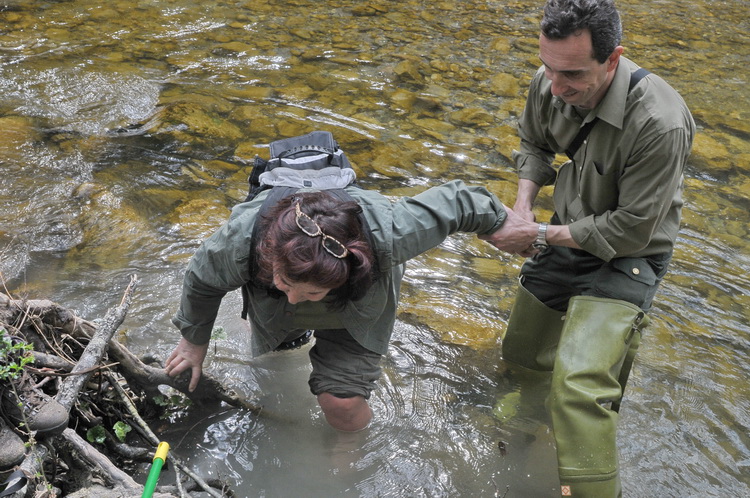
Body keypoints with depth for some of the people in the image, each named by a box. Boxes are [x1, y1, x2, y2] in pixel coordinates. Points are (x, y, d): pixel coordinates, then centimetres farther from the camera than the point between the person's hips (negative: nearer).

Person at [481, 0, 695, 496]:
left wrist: (540, 235, -20)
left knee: (578, 385, -25)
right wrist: (523, 206, -8)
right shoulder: (549, 85, -14)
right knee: (521, 353, 21)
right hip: (568, 235, 7)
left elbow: (631, 231, -25)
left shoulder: (659, 124, -33)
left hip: (624, 253, -6)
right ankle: (603, 337, 48)